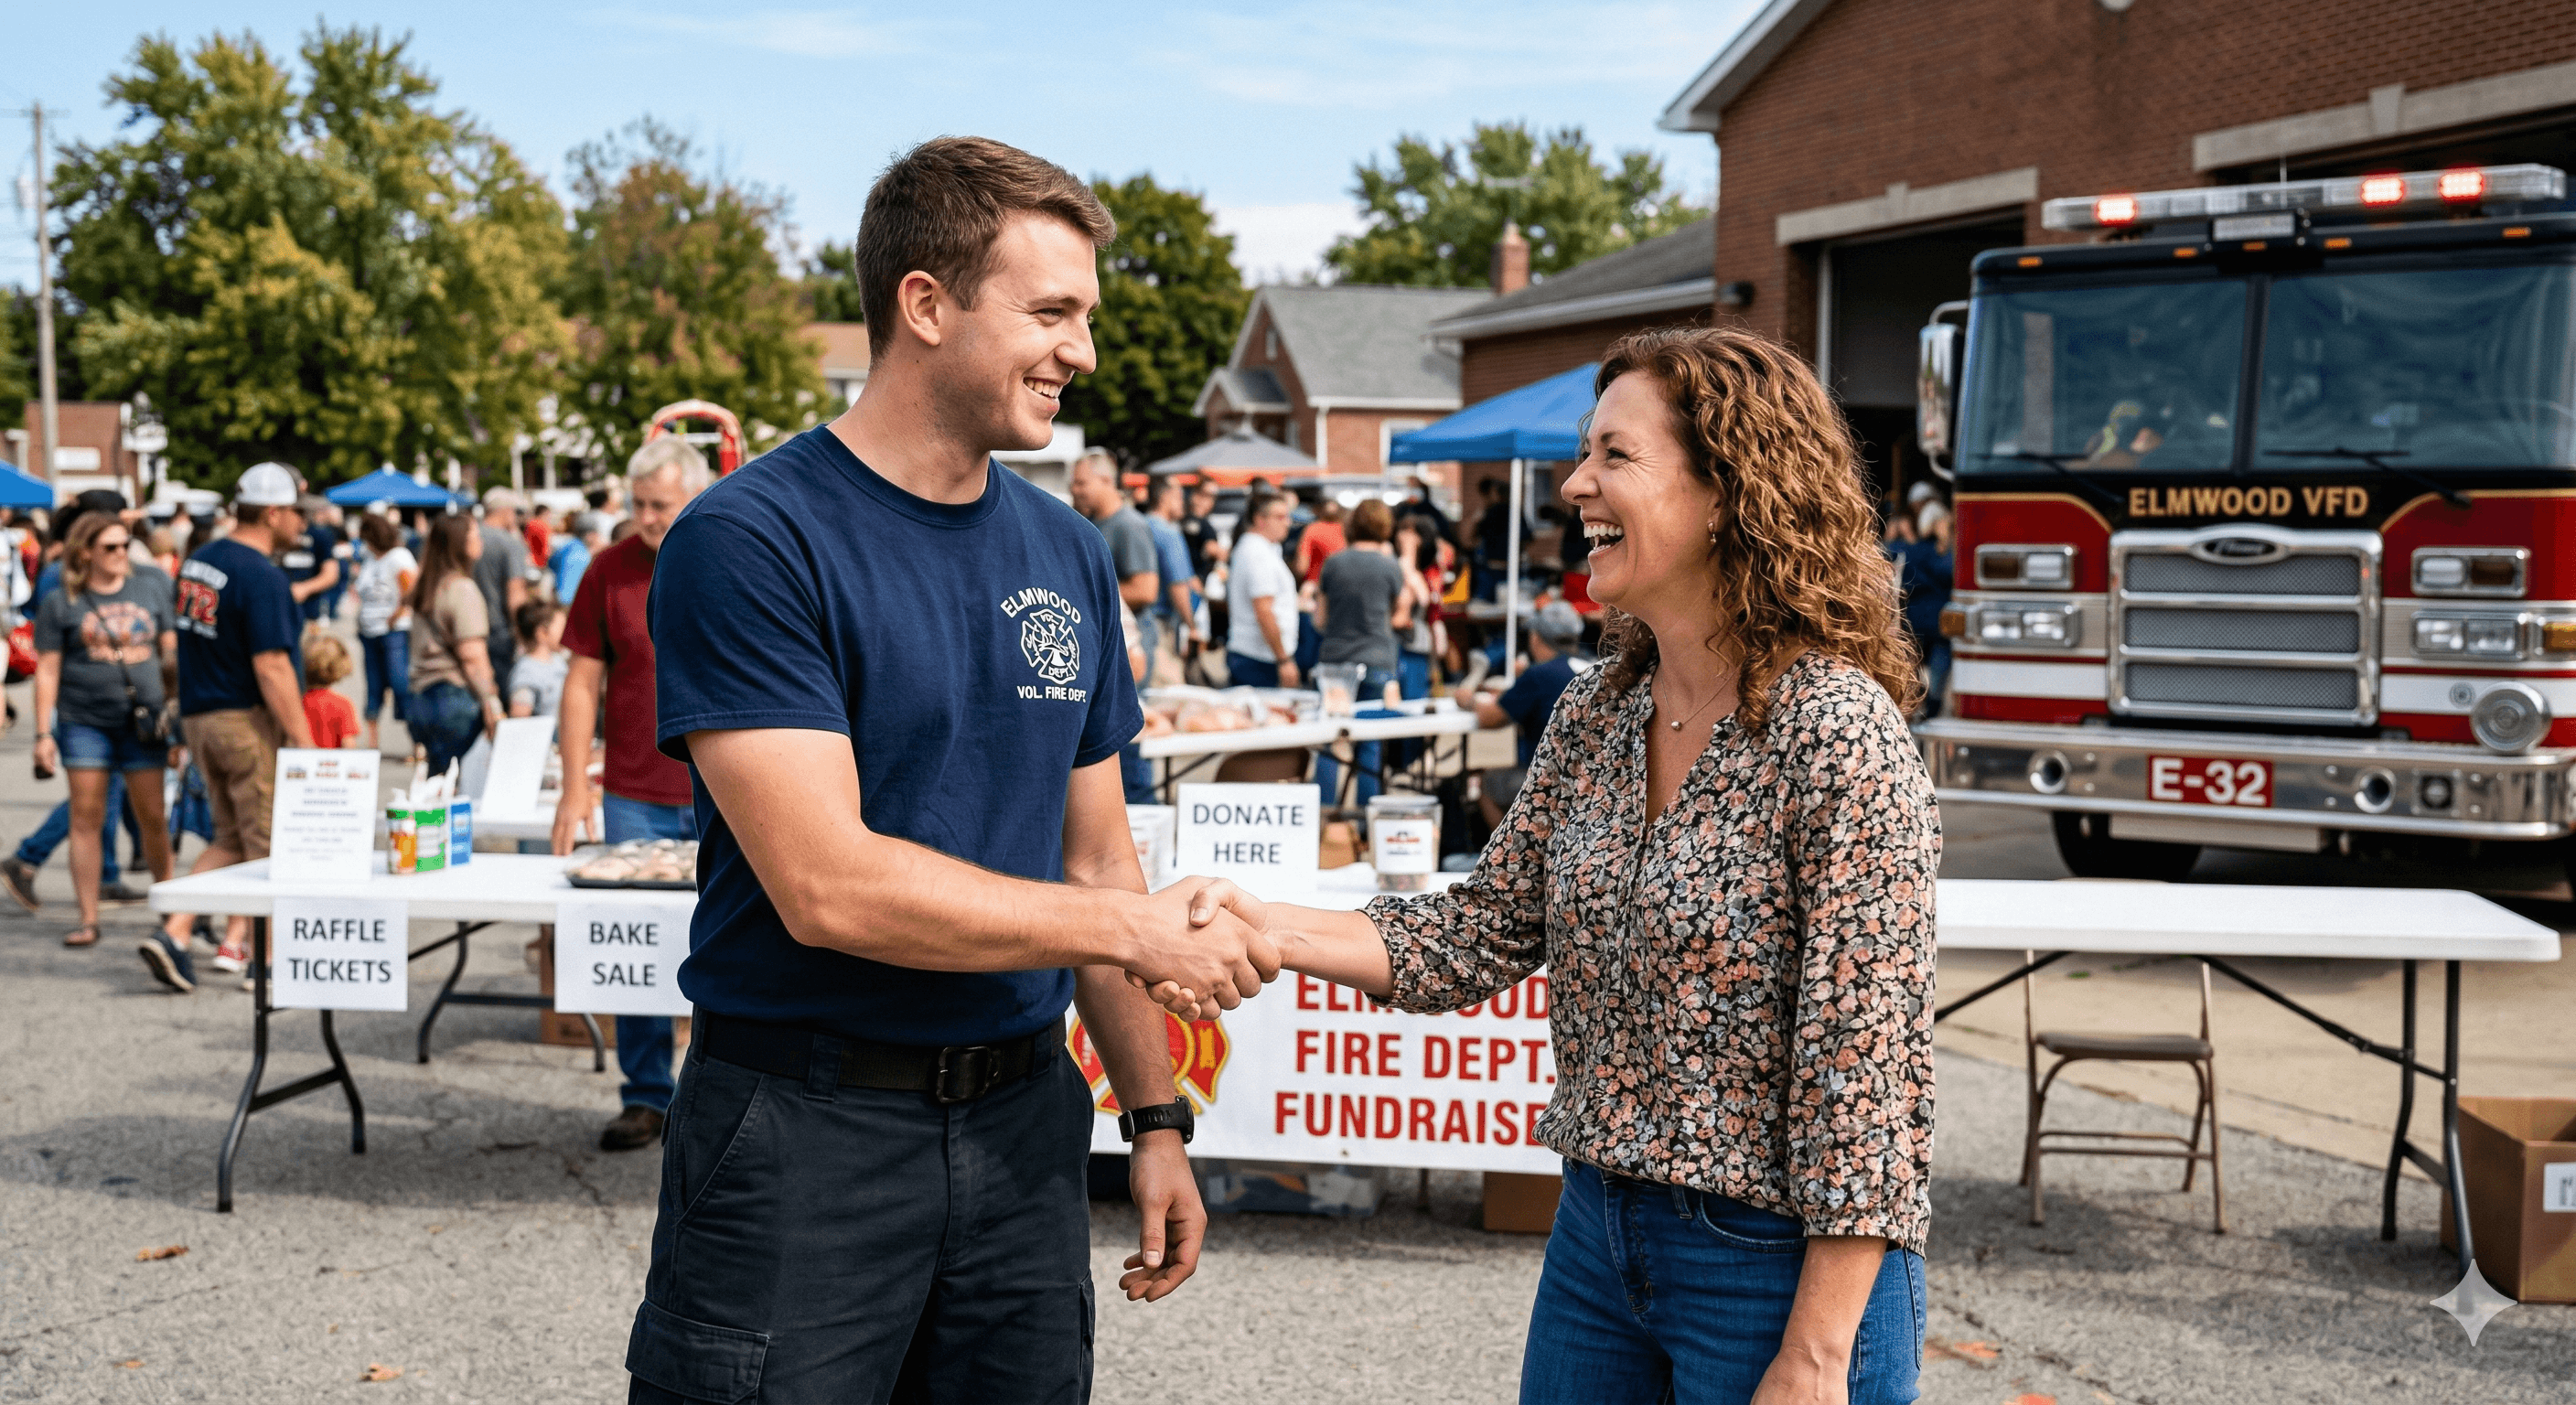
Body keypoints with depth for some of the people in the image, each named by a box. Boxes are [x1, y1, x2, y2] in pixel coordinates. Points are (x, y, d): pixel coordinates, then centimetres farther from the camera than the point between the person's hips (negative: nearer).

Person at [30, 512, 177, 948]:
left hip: (143, 720, 1)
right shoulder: (60, 604, 3)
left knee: (152, 817, 3)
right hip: (84, 723, -1)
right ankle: (88, 919, 5)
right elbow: (47, 671, 2)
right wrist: (43, 734, -4)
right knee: (87, 817, 0)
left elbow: (172, 651, 13)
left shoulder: (151, 588, 8)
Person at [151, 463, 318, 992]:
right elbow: (271, 669, -22)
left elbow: (192, 644, 16)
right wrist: (305, 741, -19)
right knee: (265, 843, 5)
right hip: (249, 722, -8)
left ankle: (175, 931, 4)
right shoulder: (263, 577, -18)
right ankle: (239, 944, 12)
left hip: (198, 717, 8)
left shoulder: (198, 561, 9)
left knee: (231, 838, 17)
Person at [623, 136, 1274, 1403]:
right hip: (801, 1131, -5)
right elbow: (827, 885, -21)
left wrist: (1156, 1118, 10)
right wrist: (1135, 929, -15)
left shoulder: (1069, 553, 8)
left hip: (1023, 1119, 6)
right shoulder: (753, 541, -13)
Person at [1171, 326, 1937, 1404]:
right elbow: (1483, 935, 7)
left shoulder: (1837, 732, -19)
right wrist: (1270, 929, -6)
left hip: (1781, 1263, -7)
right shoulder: (1595, 716, 3)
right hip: (1598, 1234, 7)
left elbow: (1864, 1063, -19)